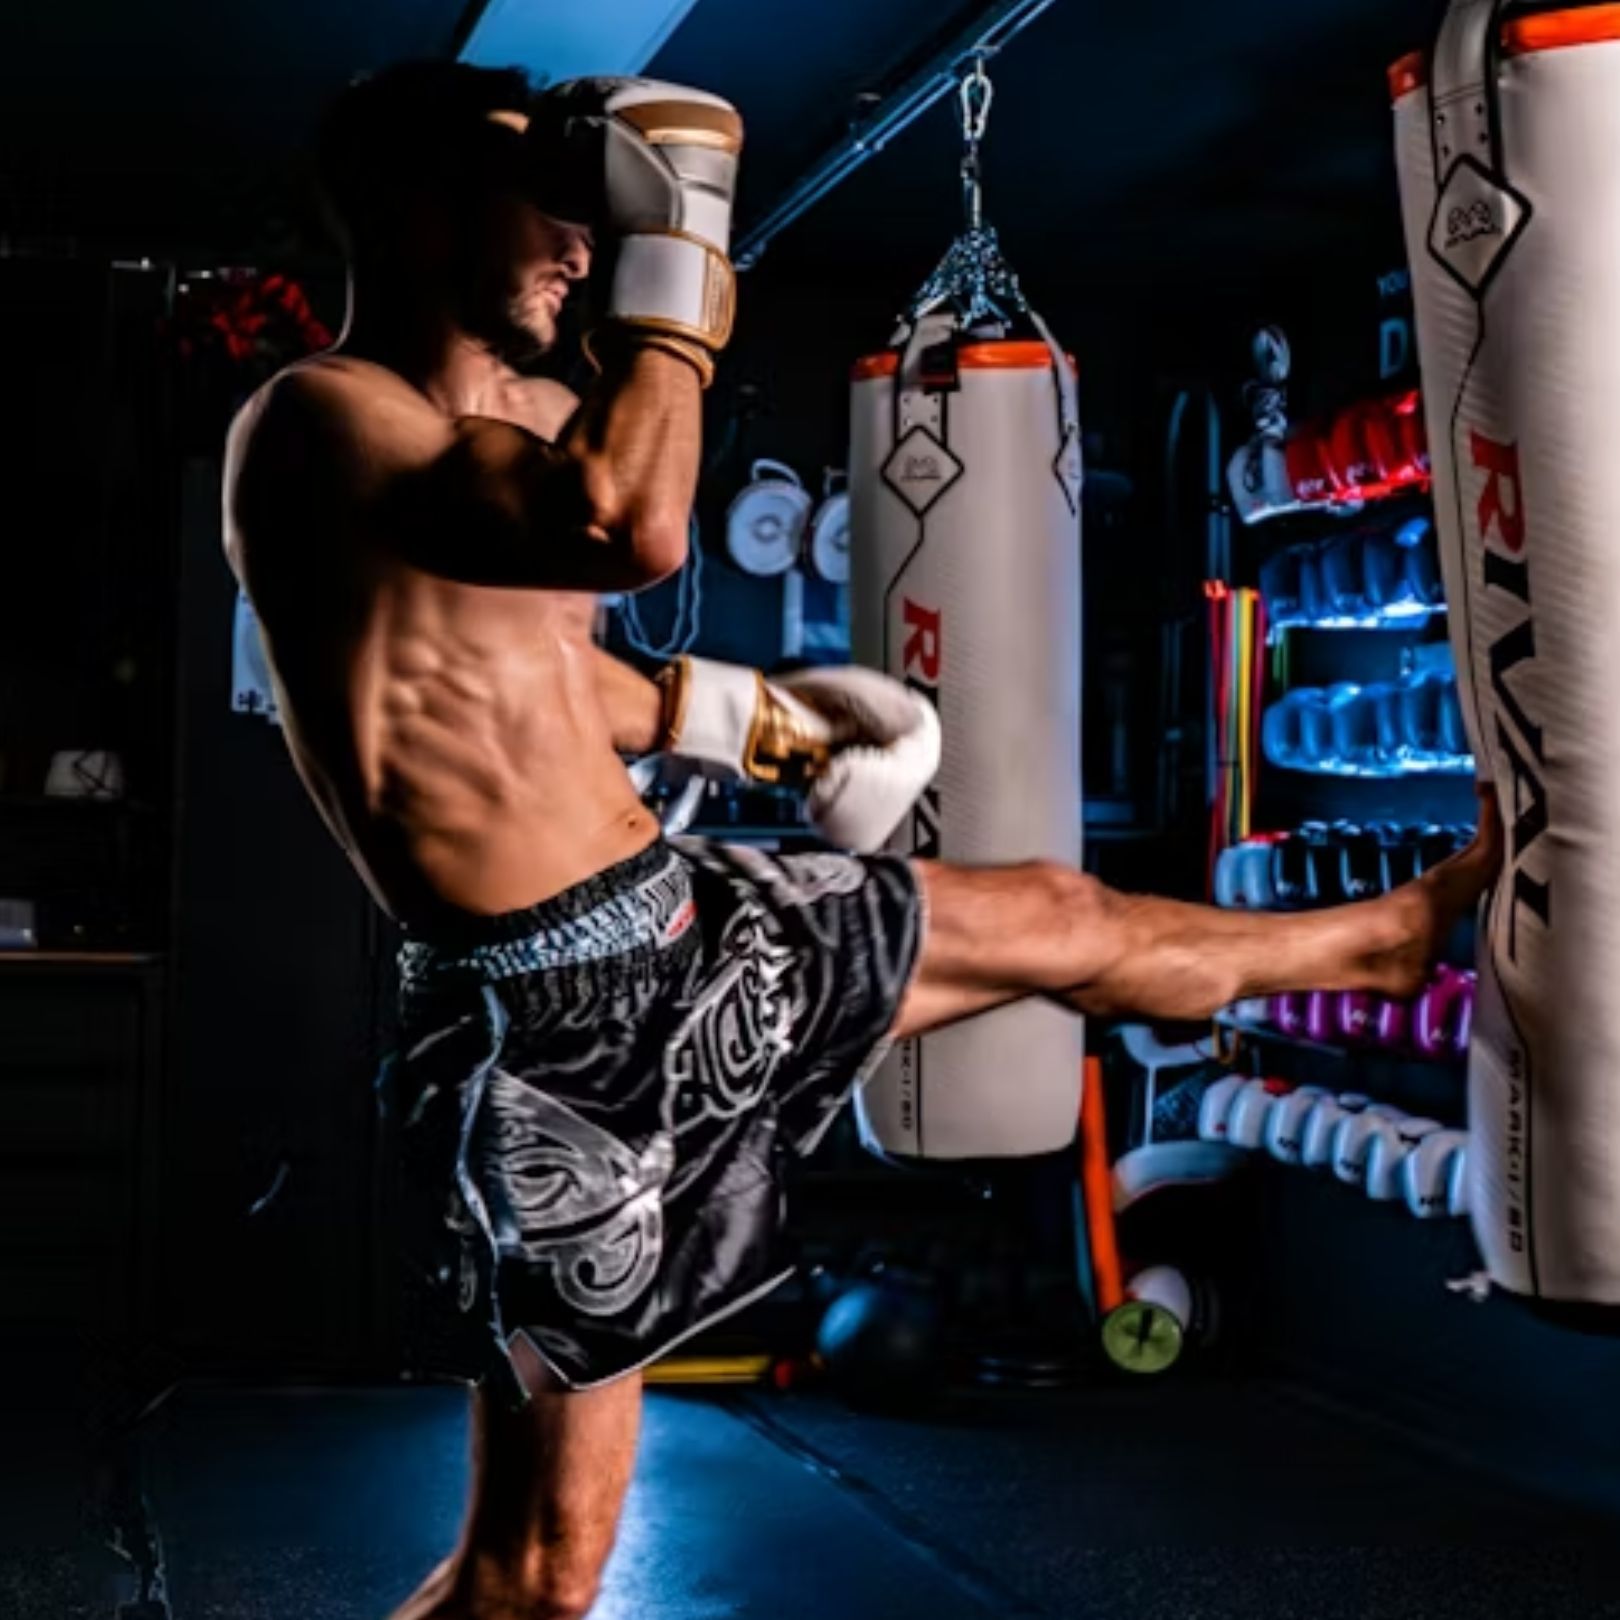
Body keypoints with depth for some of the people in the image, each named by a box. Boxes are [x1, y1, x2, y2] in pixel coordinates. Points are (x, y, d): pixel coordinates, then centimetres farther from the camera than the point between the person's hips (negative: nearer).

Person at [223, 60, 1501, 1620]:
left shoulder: (529, 420, 10)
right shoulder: (310, 425, -18)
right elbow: (633, 530, -35)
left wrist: (759, 717, 34)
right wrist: (674, 250, -22)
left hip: (692, 916, 9)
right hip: (546, 1017, -9)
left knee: (1057, 921, 26)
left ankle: (1402, 929, 53)